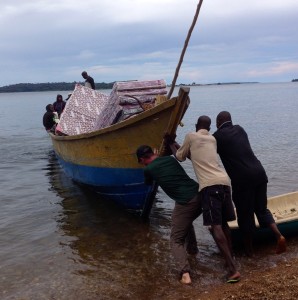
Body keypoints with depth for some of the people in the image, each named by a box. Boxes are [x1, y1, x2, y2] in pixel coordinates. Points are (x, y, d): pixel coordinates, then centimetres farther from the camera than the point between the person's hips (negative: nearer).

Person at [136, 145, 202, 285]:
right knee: (187, 222, 35)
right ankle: (192, 249, 45)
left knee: (176, 240, 5)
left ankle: (185, 273, -11)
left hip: (185, 203, -6)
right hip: (200, 195, 6)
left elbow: (148, 183, 26)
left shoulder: (148, 169, 4)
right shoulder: (170, 159, 15)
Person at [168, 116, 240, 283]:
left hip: (210, 184, -6)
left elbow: (180, 157, 22)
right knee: (223, 224, 19)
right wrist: (179, 145, 45)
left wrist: (171, 145, 39)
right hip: (224, 181, 7)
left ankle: (233, 269, -15)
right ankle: (231, 260, 21)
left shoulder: (191, 136, 9)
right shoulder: (212, 139, 25)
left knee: (216, 227, -9)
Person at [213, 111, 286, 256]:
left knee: (245, 214, 9)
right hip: (259, 173, 6)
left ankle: (249, 250, 21)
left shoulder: (218, 136, 1)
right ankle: (279, 235, 1)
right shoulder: (239, 129, 17)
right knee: (261, 209, 19)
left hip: (242, 179, -5)